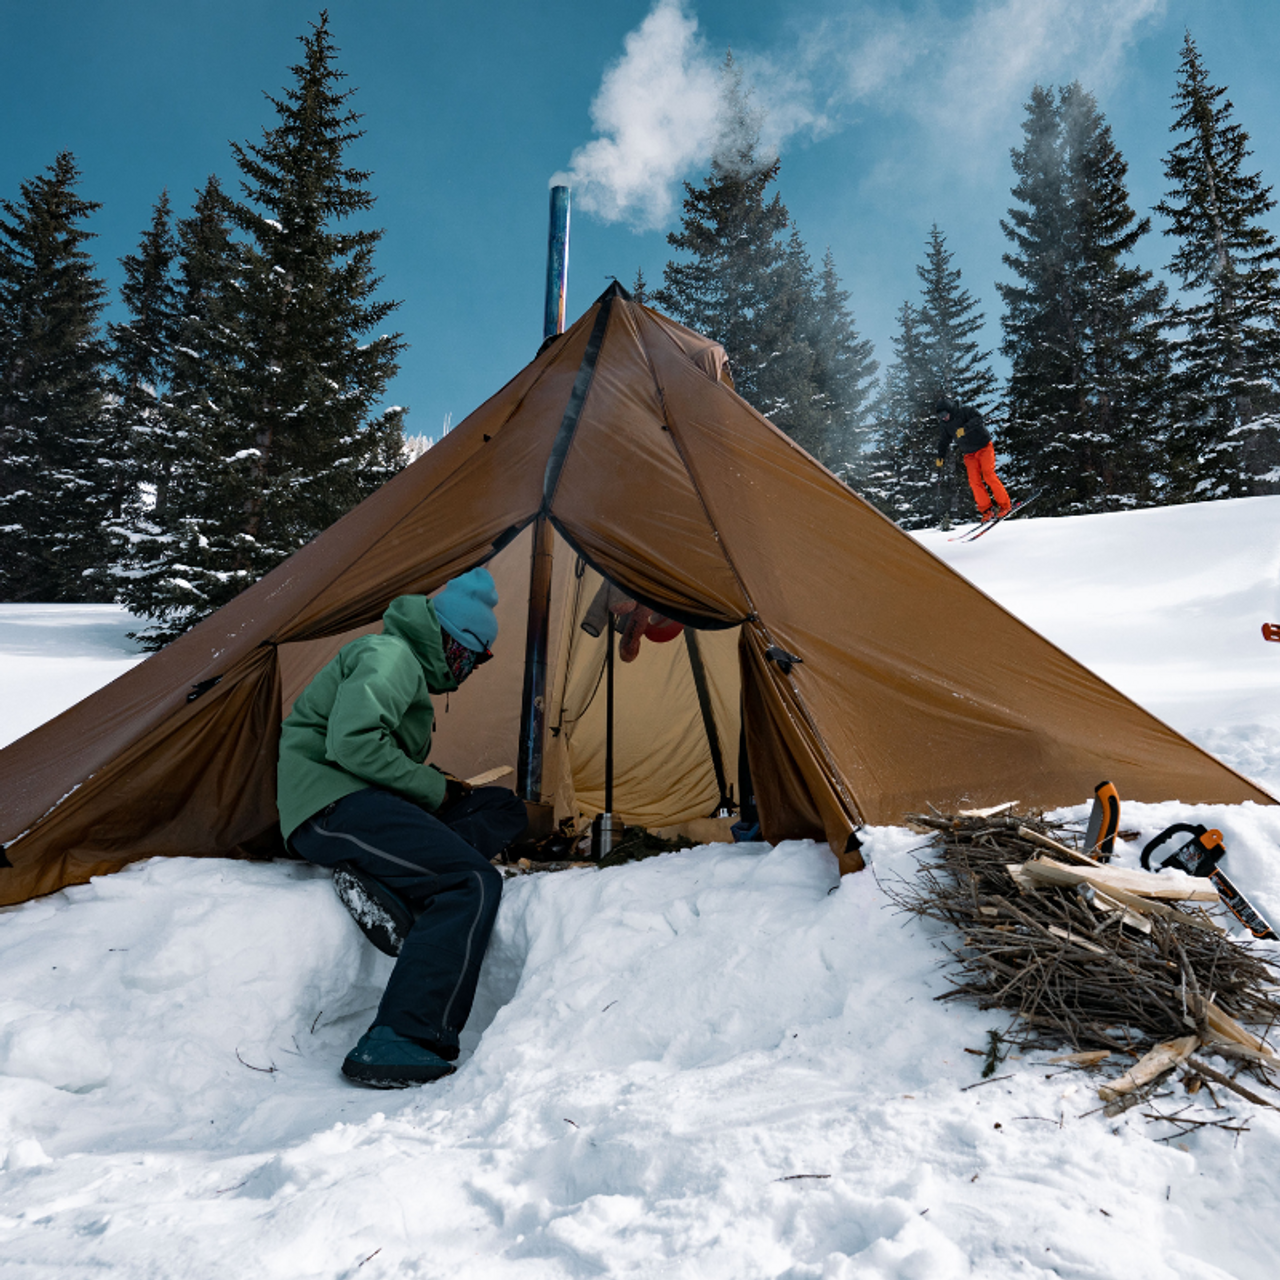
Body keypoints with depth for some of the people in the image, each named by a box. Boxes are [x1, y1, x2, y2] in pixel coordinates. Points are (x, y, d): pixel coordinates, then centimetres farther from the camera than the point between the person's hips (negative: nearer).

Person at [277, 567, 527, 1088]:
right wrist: (434, 788, -12)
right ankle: (394, 1046, -27)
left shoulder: (407, 665, 23)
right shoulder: (389, 655, -9)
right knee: (471, 882, -24)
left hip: (364, 800, 10)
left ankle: (385, 885, -14)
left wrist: (436, 787, 11)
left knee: (502, 809, 5)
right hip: (334, 805, -10)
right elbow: (351, 743, -24)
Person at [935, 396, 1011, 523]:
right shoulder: (944, 425, 2)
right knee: (974, 480, -11)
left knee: (988, 475, -17)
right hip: (969, 454, 5)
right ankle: (987, 510, -6)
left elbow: (978, 418, -28)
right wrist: (941, 457, 1)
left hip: (984, 447, -5)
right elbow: (944, 441, 13)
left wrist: (965, 428, -41)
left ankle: (1004, 504, -7)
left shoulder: (965, 411, -13)